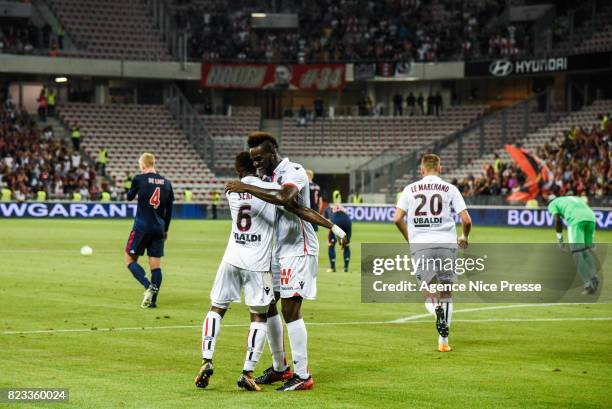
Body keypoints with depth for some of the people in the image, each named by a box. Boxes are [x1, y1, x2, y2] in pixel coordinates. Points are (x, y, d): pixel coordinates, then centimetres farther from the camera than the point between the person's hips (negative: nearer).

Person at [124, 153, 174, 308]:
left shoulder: (139, 179, -6)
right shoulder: (166, 183, 7)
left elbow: (129, 197, 12)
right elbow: (169, 209, 14)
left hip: (141, 227, -4)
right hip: (159, 229, 4)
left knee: (130, 260, 5)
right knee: (156, 265, 8)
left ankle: (148, 287, -16)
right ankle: (153, 300, 3)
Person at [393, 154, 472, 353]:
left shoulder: (410, 189, 9)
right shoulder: (450, 189, 5)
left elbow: (398, 219, 4)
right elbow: (466, 220, 0)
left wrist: (409, 239, 20)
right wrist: (464, 237, 20)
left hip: (420, 245, 0)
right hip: (446, 243, 0)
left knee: (428, 289, 9)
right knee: (446, 291, 12)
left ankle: (435, 307, -27)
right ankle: (443, 340, 10)